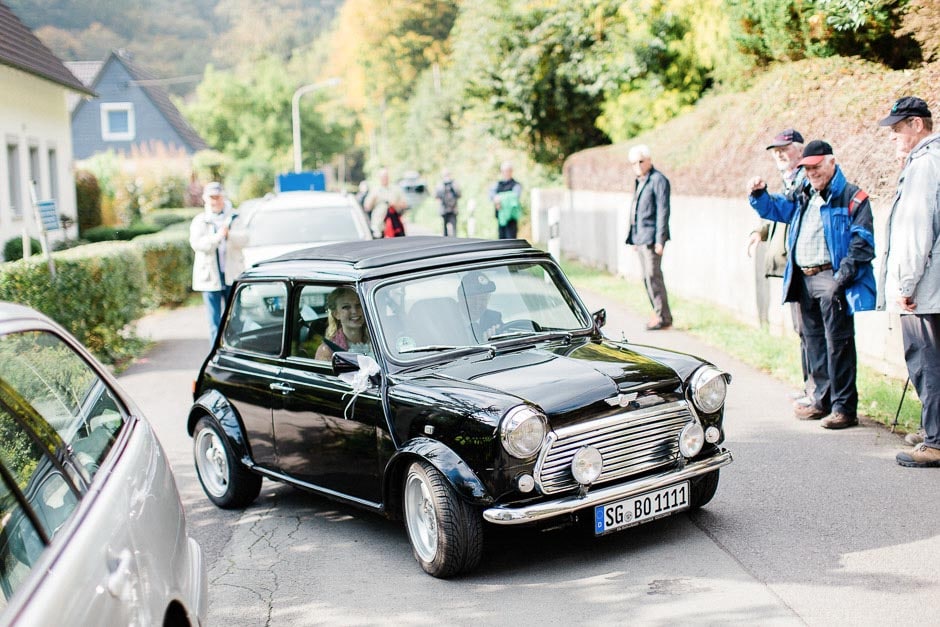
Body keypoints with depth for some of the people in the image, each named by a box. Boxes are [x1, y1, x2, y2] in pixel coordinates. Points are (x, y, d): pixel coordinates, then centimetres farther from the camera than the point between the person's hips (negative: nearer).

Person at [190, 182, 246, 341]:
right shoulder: (200, 221, 5)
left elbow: (244, 239, -5)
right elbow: (196, 243, -12)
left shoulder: (234, 218, 9)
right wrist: (217, 236, -24)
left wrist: (229, 234, -24)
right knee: (215, 320, 0)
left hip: (232, 275, 1)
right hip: (210, 276, -1)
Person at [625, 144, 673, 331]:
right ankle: (659, 314, 17)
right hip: (640, 238, 9)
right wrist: (633, 238, 18)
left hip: (651, 238, -9)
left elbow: (663, 211, -13)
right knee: (646, 277, 10)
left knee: (653, 276, -9)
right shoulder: (638, 182, 18)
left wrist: (660, 240, -17)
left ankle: (663, 317, -4)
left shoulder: (658, 180, -9)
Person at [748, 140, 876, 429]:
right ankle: (822, 401, 24)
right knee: (814, 342, 14)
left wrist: (843, 277, -19)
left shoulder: (852, 197, -6)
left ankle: (845, 408, -2)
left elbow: (862, 243, -12)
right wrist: (759, 193, 7)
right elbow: (774, 209, 28)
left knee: (838, 343, -7)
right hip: (804, 279, 8)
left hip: (831, 278, -8)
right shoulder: (803, 197, 17)